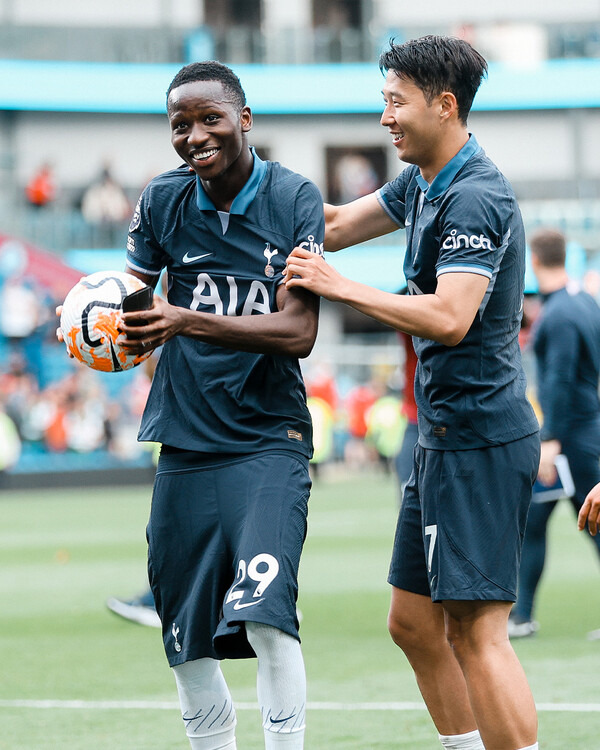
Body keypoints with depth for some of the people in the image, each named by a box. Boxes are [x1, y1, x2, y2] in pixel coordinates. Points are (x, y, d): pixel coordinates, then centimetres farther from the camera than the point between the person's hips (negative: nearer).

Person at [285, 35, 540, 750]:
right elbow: (336, 224, 26)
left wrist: (341, 287, -20)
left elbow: (449, 318, -26)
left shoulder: (475, 199, -17)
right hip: (445, 437, 10)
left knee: (476, 633, -12)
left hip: (481, 440, -10)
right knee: (413, 621, 13)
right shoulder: (422, 184, 13)